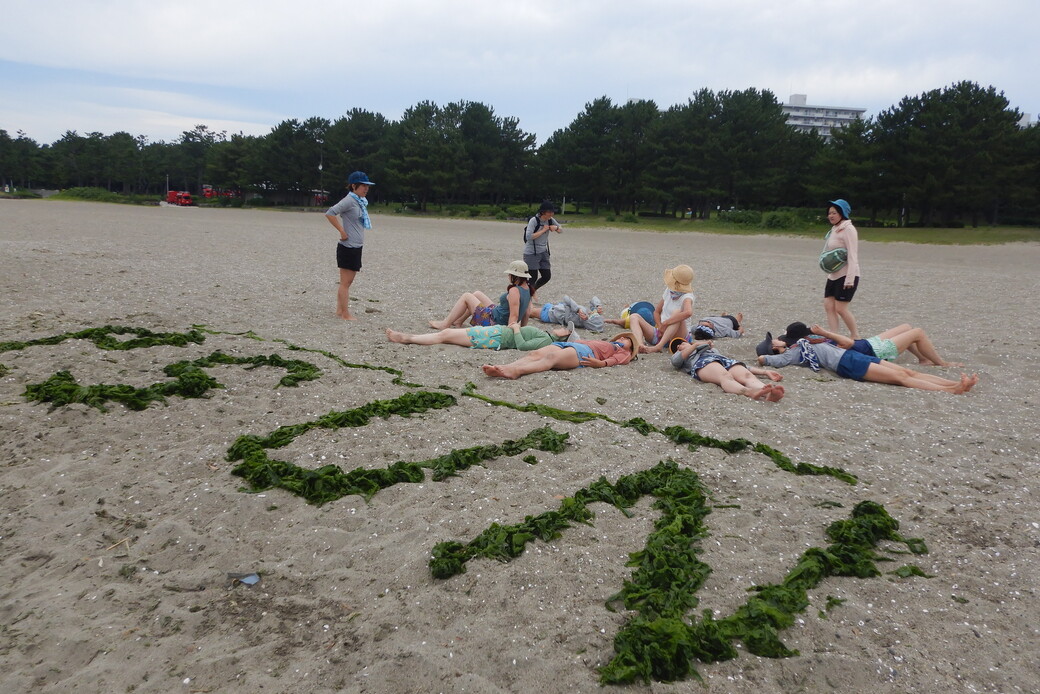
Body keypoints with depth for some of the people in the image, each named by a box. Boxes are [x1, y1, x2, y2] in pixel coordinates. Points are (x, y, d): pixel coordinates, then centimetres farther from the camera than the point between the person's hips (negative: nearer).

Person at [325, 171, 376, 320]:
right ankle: (345, 314, 3)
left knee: (347, 282, 15)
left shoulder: (361, 201, 11)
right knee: (345, 282, -2)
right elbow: (330, 213, -23)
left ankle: (340, 310, 25)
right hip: (348, 248, -9)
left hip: (356, 247, 9)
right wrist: (342, 231, -20)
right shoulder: (349, 200, -14)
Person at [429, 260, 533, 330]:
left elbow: (514, 316, -31)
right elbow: (525, 314, 5)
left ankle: (445, 324, 13)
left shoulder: (514, 291, -27)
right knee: (477, 294, 24)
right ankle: (458, 321, 32)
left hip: (493, 322, -9)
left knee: (466, 296, 3)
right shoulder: (527, 290, 0)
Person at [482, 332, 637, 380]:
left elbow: (615, 360, 2)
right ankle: (502, 368, -47)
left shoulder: (623, 352, 23)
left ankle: (516, 371, -60)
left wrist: (600, 363, -18)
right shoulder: (602, 342, 44)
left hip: (584, 352, -6)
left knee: (552, 357, -35)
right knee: (535, 354, -23)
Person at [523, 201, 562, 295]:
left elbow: (561, 231, 13)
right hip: (531, 253, -7)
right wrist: (543, 230, -20)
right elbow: (529, 236, -27)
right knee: (533, 277, -7)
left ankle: (532, 291, 30)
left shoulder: (551, 220, 2)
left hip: (543, 252, 7)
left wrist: (556, 228, -10)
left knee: (547, 276, 7)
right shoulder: (533, 221, -17)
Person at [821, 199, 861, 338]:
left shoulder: (848, 229, -12)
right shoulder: (834, 229, 15)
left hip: (846, 275, -9)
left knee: (840, 308, -9)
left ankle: (856, 337, 6)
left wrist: (850, 279, -22)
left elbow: (852, 255, -18)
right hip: (834, 275, 9)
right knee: (828, 305, 1)